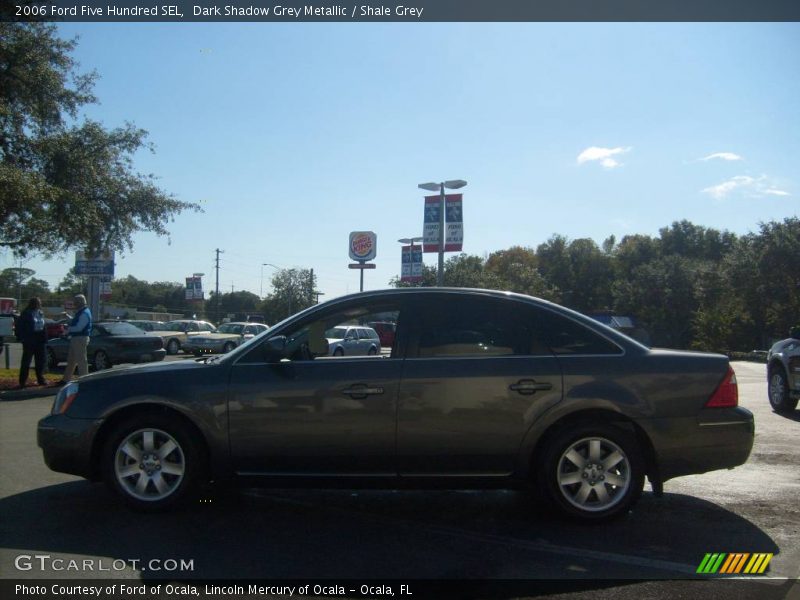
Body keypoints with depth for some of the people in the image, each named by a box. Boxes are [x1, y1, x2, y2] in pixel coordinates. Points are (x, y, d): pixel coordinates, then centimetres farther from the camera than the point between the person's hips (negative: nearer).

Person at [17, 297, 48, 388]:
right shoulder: (26, 314, -10)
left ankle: (41, 379, 22)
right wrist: (22, 337, -14)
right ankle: (23, 381, 4)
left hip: (39, 340, 6)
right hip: (29, 340, -6)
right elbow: (19, 326, -10)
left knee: (41, 360, 11)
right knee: (26, 361, -1)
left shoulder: (40, 313, 9)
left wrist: (44, 337, 5)